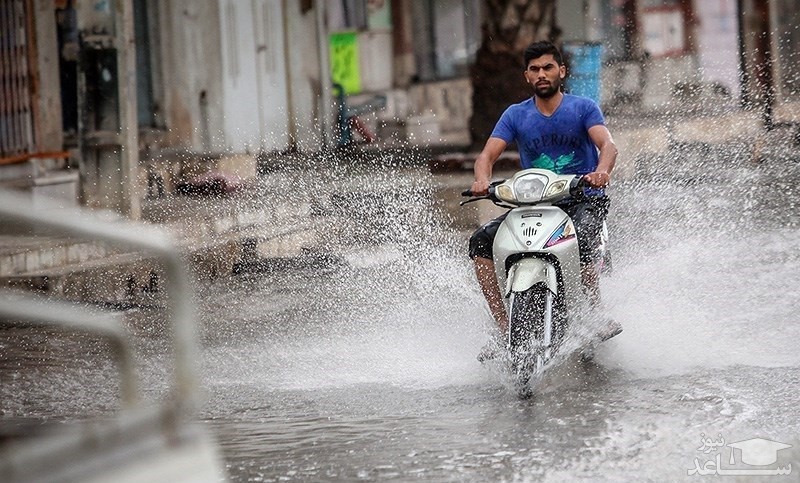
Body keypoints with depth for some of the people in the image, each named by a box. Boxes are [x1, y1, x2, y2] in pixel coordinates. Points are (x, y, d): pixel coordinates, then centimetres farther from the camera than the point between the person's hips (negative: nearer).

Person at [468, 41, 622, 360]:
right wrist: (482, 180, -29)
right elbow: (487, 155, -4)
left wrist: (601, 171, -40)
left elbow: (607, 145, -15)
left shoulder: (583, 108, 0)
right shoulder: (516, 115, 7)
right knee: (481, 242, -18)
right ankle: (503, 328, -16)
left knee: (581, 239, -37)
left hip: (584, 201, -3)